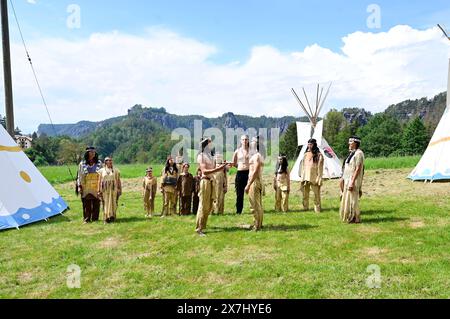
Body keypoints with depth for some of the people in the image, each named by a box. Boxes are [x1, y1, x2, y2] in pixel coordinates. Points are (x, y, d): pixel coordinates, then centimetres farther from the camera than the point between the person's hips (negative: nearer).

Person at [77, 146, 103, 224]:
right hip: (86, 188, 0)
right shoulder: (82, 164, 7)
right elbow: (79, 176, 9)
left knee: (96, 204, 2)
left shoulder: (99, 163, 8)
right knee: (86, 204, 1)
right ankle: (86, 219, 9)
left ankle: (95, 219, 11)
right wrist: (79, 186, 1)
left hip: (96, 188, 0)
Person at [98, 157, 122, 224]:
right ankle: (106, 218, 4)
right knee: (106, 203, 0)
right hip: (105, 190, 0)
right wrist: (99, 191, -1)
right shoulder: (102, 171, 6)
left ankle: (112, 217, 7)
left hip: (113, 189, 0)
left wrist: (120, 189, -1)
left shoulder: (116, 170, 6)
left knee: (113, 203, 0)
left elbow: (118, 181, 5)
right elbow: (99, 181, 5)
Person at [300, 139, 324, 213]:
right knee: (305, 194, 11)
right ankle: (305, 208, 23)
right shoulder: (306, 154, 11)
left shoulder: (319, 155, -5)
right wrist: (301, 177, 10)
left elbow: (320, 168, -7)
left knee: (316, 194, 0)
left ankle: (317, 209, 9)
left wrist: (319, 179, -12)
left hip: (314, 178, -5)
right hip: (305, 178, 5)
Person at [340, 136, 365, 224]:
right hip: (347, 180, 10)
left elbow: (358, 169, -20)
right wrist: (343, 178, 18)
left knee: (353, 199, -4)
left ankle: (355, 218, 6)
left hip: (353, 180, -10)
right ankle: (350, 217, 22)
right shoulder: (352, 153, 15)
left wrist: (352, 182, -23)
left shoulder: (358, 153, -14)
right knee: (347, 199, 13)